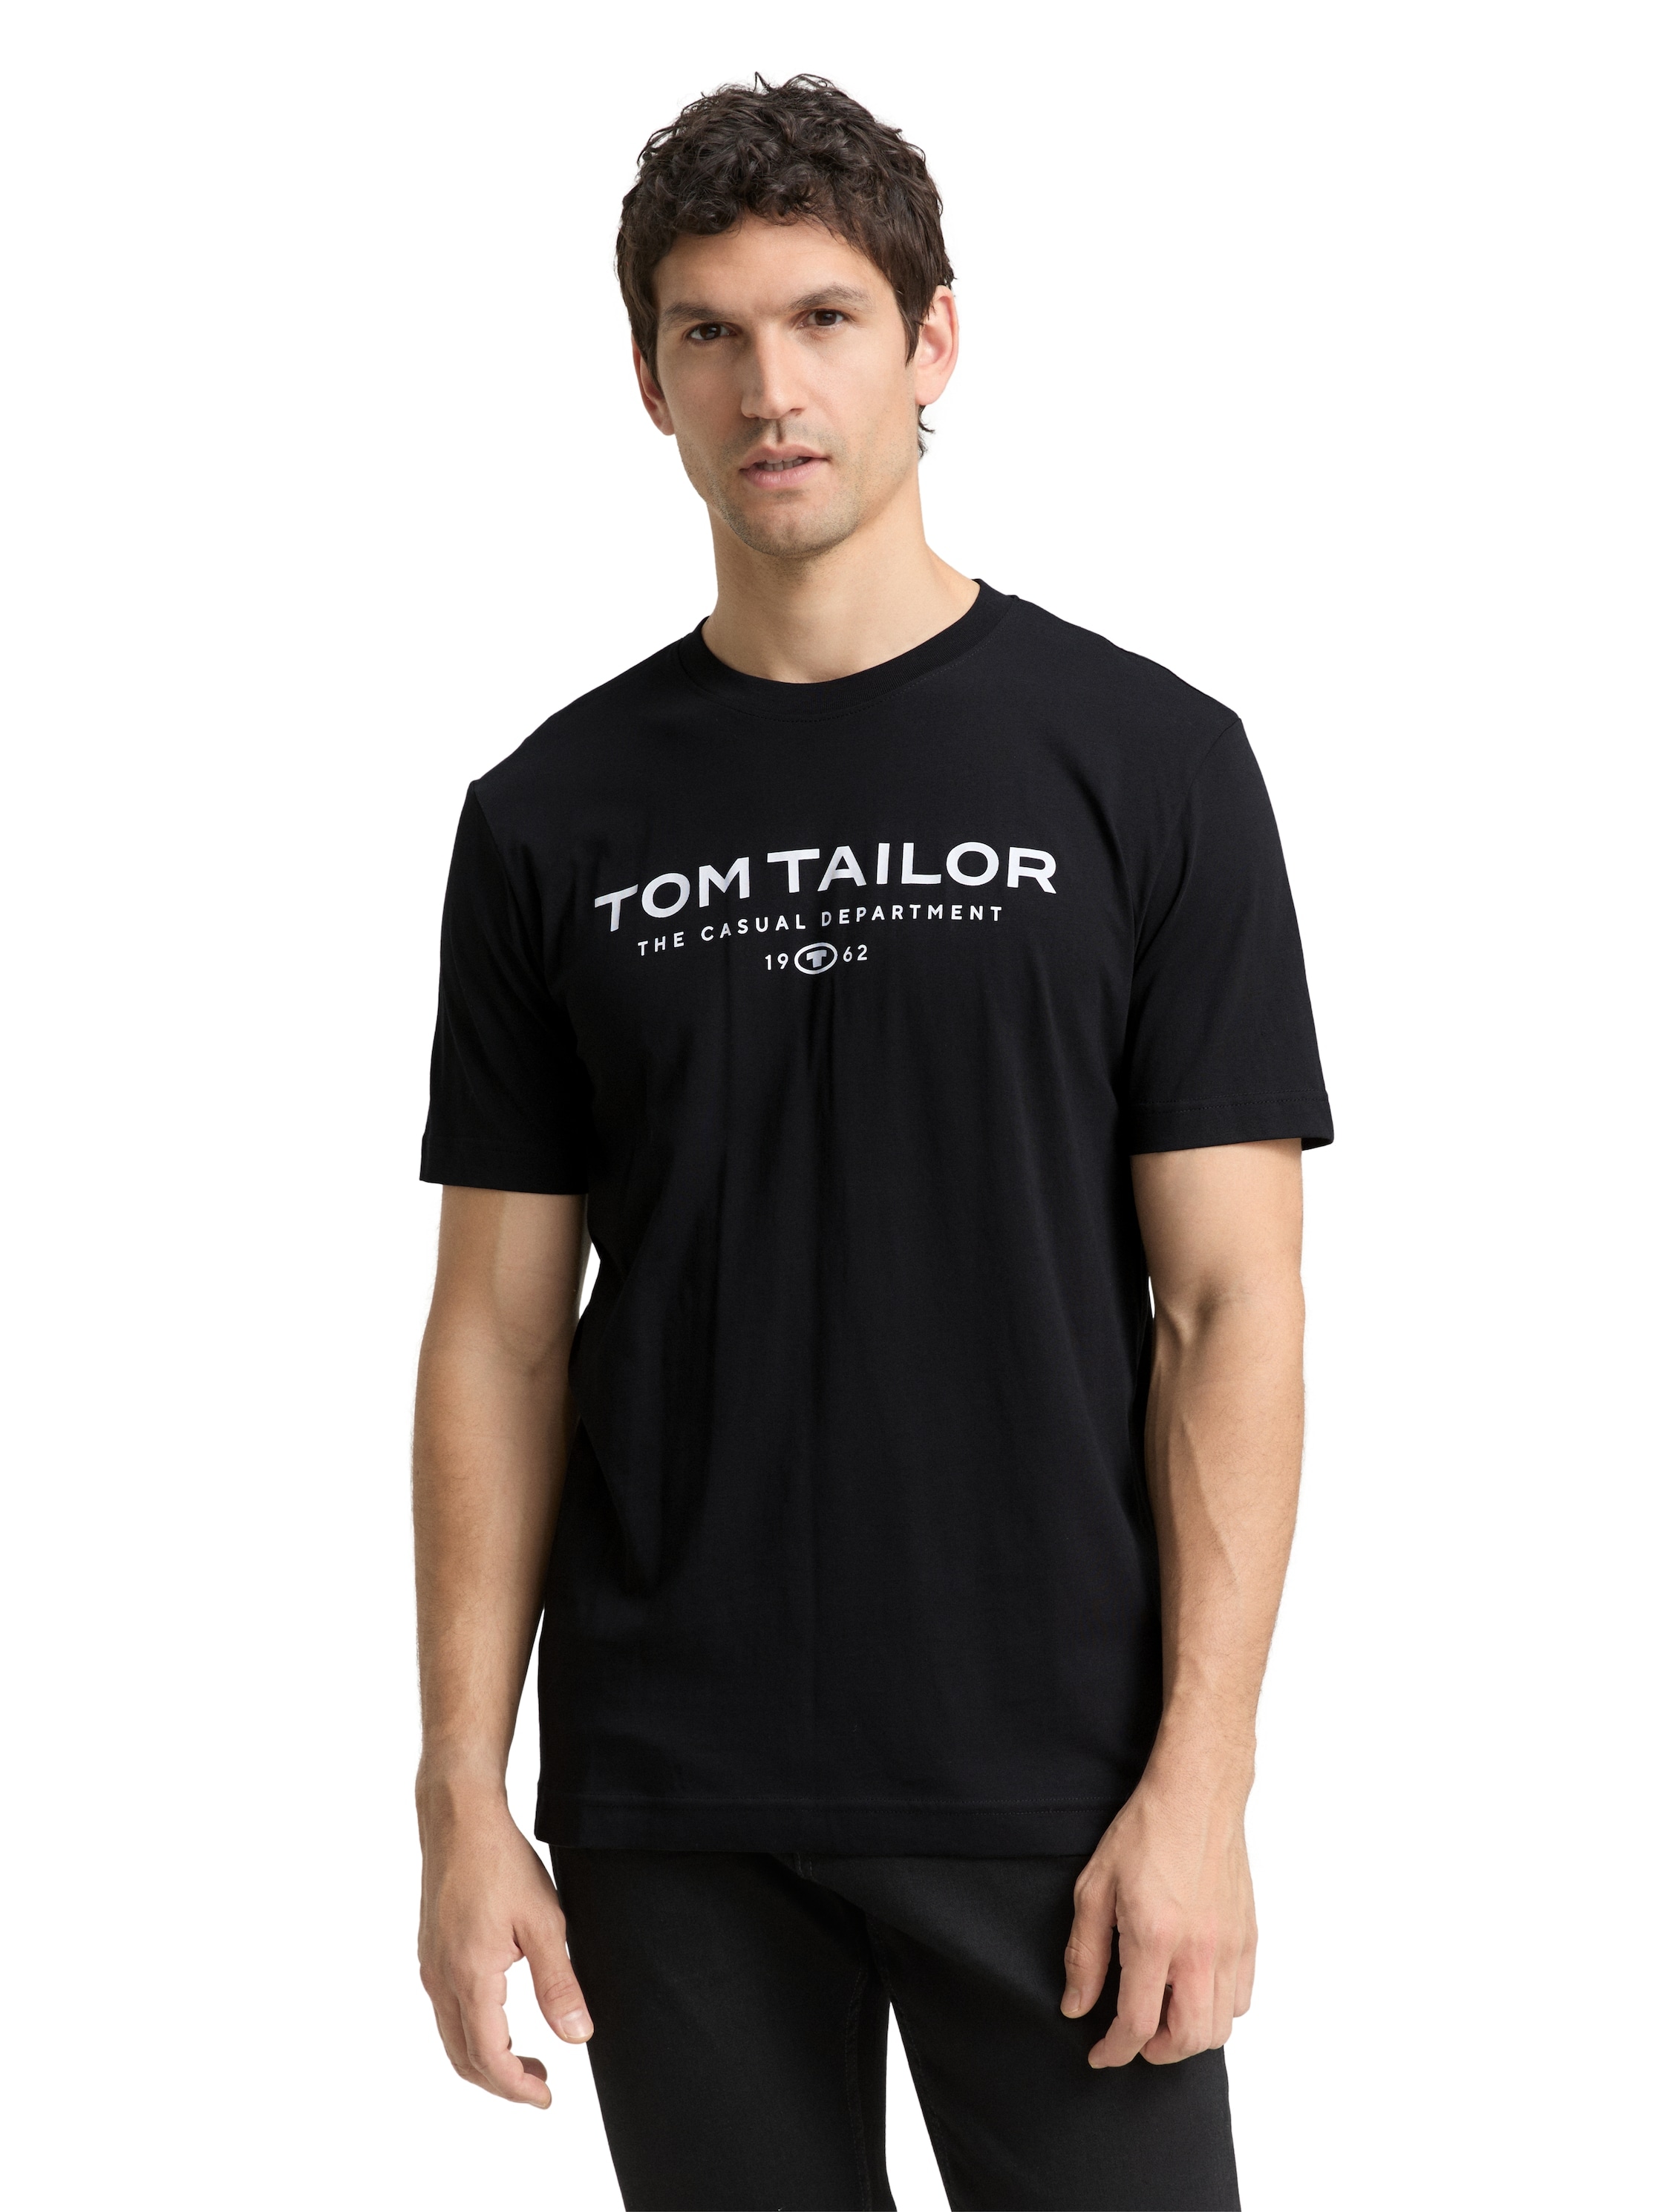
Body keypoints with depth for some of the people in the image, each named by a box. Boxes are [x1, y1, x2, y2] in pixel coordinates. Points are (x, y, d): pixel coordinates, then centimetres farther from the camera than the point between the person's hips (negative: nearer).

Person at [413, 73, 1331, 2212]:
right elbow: (502, 1325, 5)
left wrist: (1199, 1776, -11)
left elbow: (1229, 1300, -5)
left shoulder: (1145, 761, -2)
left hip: (1046, 1788, -2)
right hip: (669, 1805, 2)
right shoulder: (554, 815, 5)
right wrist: (463, 1789, -1)